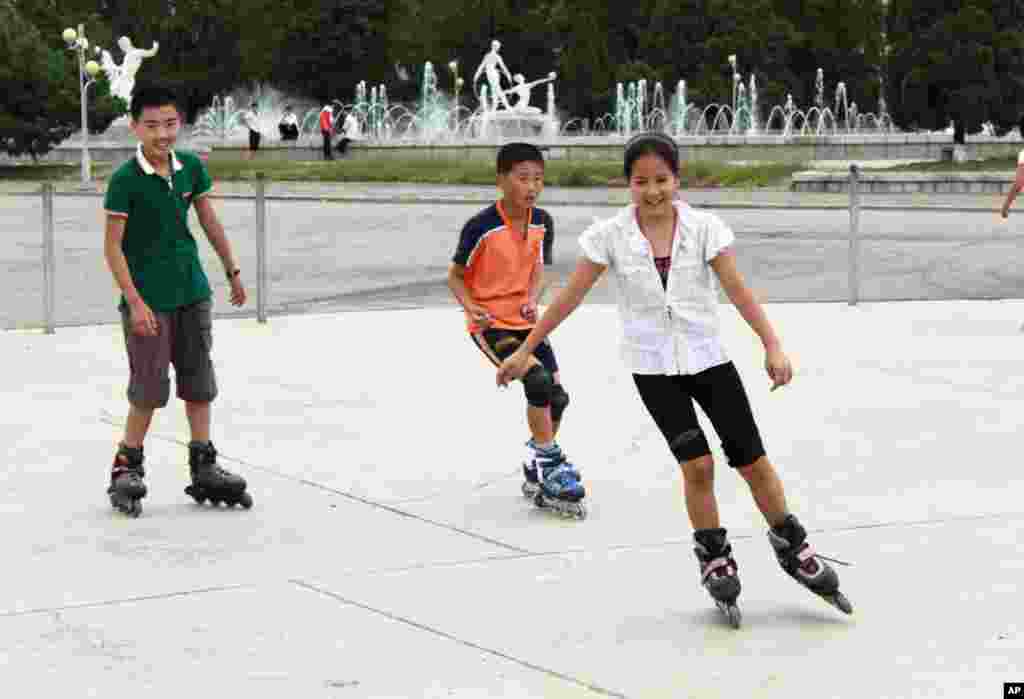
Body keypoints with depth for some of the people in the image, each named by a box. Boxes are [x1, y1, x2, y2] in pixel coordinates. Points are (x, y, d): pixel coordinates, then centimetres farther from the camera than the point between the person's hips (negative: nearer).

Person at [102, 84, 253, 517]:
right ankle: (127, 467, 14)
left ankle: (203, 468, 18)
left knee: (199, 384, 9)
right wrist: (135, 302, -18)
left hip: (192, 294, 6)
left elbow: (209, 220, 14)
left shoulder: (191, 168, 1)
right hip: (148, 300, -5)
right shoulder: (125, 180, -15)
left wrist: (232, 271, 19)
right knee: (149, 389, -1)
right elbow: (112, 245, -13)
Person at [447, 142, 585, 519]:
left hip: (526, 321, 6)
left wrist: (532, 300, -15)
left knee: (557, 396, 2)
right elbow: (455, 275, -7)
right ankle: (550, 466, -13)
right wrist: (471, 307, -24)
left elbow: (538, 269, 5)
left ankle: (536, 476, 23)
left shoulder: (542, 222, -1)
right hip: (490, 324, -6)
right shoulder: (482, 226, -18)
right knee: (538, 380, -25)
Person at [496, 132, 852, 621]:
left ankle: (792, 545, 23)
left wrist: (773, 346, -24)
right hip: (653, 366, -1)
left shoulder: (704, 228, -9)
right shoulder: (610, 236, -9)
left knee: (752, 460, 2)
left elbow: (738, 290, -14)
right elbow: (571, 296, -5)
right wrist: (525, 350, -4)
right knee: (697, 465, -10)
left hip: (708, 357, 1)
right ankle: (714, 558, 10)